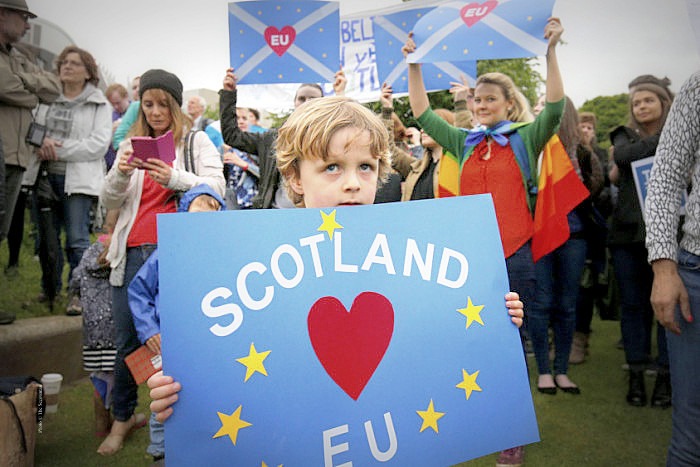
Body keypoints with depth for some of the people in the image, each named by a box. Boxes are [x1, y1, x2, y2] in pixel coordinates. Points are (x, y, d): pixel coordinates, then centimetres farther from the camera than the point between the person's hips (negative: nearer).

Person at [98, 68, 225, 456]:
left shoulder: (196, 141, 8)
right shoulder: (131, 146, 18)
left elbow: (216, 189, -5)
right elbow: (109, 202, 12)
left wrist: (174, 178, -21)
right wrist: (120, 173, -9)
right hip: (133, 253, 4)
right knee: (127, 340, 7)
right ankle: (122, 418, 24)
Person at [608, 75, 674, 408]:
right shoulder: (625, 136, 11)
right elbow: (623, 156, -12)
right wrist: (663, 137, -12)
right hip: (629, 231, 1)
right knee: (633, 304, 7)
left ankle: (664, 375, 14)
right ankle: (636, 374, 17)